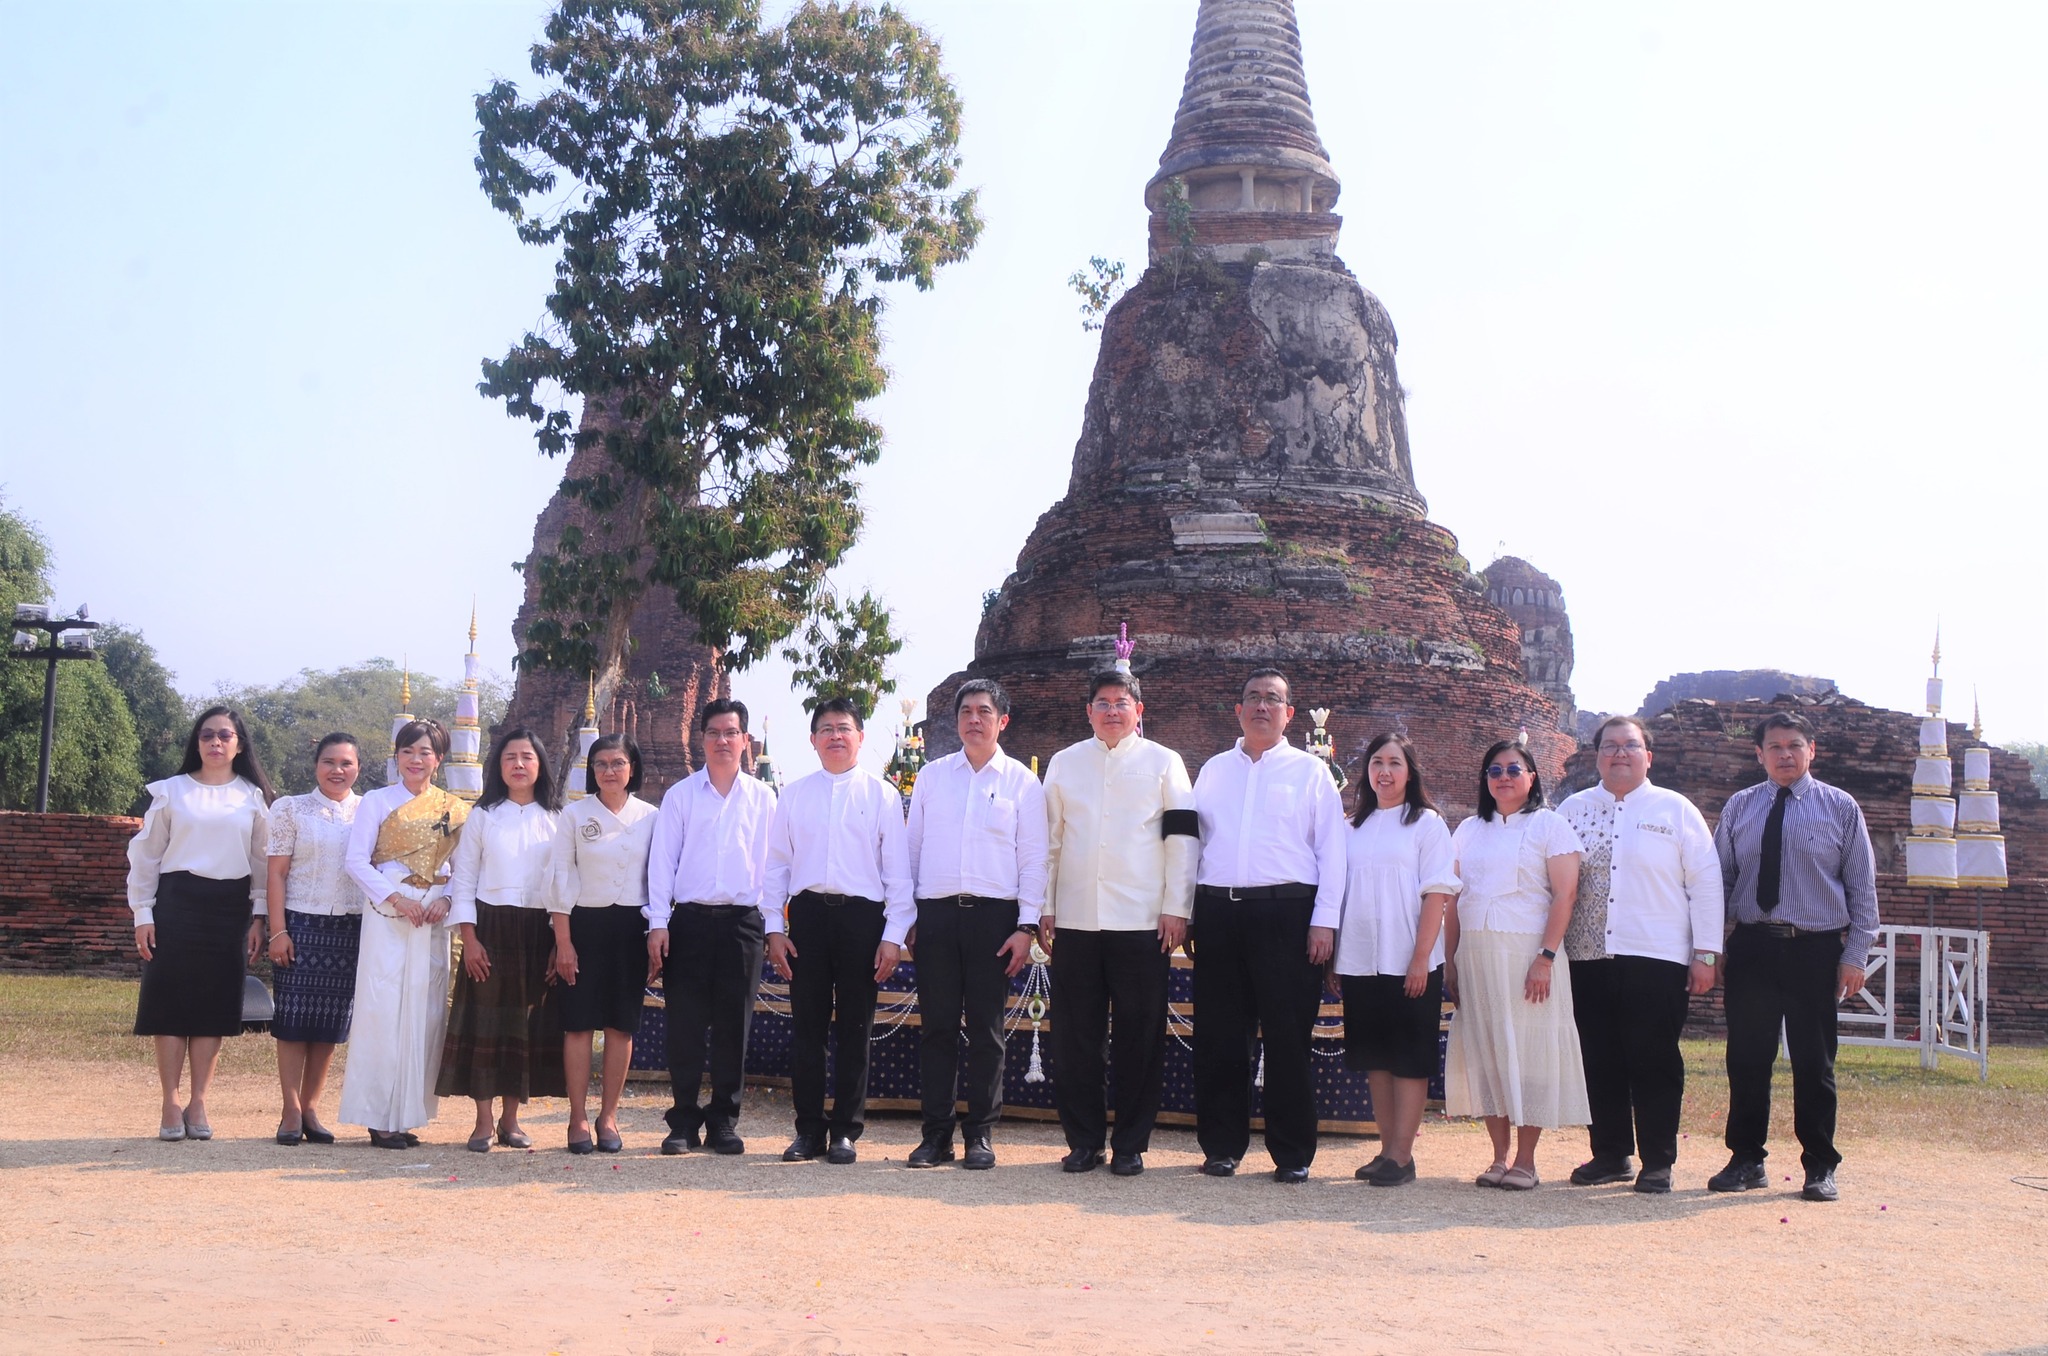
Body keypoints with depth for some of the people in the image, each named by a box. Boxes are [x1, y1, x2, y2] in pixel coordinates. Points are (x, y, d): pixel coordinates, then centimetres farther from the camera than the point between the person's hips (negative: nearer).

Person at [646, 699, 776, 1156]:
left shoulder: (763, 798, 10)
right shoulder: (680, 796, 8)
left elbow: (772, 862, 10)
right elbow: (662, 861, 5)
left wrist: (771, 924, 4)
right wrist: (658, 922, -4)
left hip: (743, 921, 1)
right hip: (691, 919, 0)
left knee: (733, 1026, 3)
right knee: (685, 1024, -1)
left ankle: (723, 1122, 11)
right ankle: (684, 1122, 8)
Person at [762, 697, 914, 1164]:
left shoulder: (881, 794, 7)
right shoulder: (794, 794, 11)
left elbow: (898, 868, 4)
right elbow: (776, 863, 12)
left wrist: (894, 934, -3)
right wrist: (774, 927, 3)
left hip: (862, 915, -1)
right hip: (808, 914, 1)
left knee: (854, 1028, 3)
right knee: (806, 1025, 3)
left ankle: (846, 1130, 11)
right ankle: (809, 1129, 11)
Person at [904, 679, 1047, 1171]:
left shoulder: (1022, 782, 7)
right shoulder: (931, 777, 12)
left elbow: (1033, 858, 4)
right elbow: (912, 847, 13)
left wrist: (1027, 926, -4)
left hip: (993, 913, -1)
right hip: (936, 912, 2)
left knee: (986, 1029, 2)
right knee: (936, 1026, 2)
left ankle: (980, 1134, 9)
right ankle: (936, 1133, 7)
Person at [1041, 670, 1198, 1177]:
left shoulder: (1164, 763, 7)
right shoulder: (1064, 764, 13)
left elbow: (1181, 838, 3)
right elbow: (1049, 839, 13)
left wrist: (1176, 908, -4)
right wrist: (1045, 908, 7)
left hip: (1142, 922, -2)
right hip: (1075, 921, 2)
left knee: (1140, 1036, 0)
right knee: (1075, 1036, 3)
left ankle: (1131, 1145, 8)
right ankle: (1084, 1140, 12)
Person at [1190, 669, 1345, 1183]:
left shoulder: (1310, 771, 7)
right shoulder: (1213, 770, 17)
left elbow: (1331, 849, 2)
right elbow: (1190, 841, 16)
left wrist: (1324, 921, -7)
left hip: (1286, 914, -3)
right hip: (1218, 913, 3)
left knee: (1289, 1035, -2)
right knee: (1218, 1035, 5)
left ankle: (1292, 1153, 6)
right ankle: (1221, 1145, 14)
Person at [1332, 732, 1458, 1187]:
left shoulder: (1427, 824, -1)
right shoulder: (1354, 827, 13)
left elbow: (1437, 894, -7)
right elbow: (1340, 891, 15)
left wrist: (1421, 958, -14)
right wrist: (1335, 954, 8)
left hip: (1409, 963, -5)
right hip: (1360, 961, 5)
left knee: (1409, 1059, -2)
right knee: (1375, 1057, 8)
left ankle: (1402, 1155, -1)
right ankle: (1387, 1148, 14)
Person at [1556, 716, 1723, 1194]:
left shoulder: (1675, 810, 5)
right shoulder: (1573, 810, 11)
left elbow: (1705, 881, 3)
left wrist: (1705, 953, -3)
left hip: (1656, 958, -2)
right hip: (1587, 958, 3)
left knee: (1655, 1062, 1)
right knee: (1599, 1060, 6)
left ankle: (1658, 1162, 10)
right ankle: (1610, 1154, 17)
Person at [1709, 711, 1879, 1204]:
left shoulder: (1841, 807, 3)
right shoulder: (1739, 807, 7)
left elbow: (1862, 886, 3)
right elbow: (1720, 880, 9)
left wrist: (1856, 954, -3)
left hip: (1816, 950, -1)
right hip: (1751, 947, 2)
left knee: (1814, 1064, 4)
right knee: (1746, 1060, 5)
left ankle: (1820, 1168, 16)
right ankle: (1746, 1160, 17)